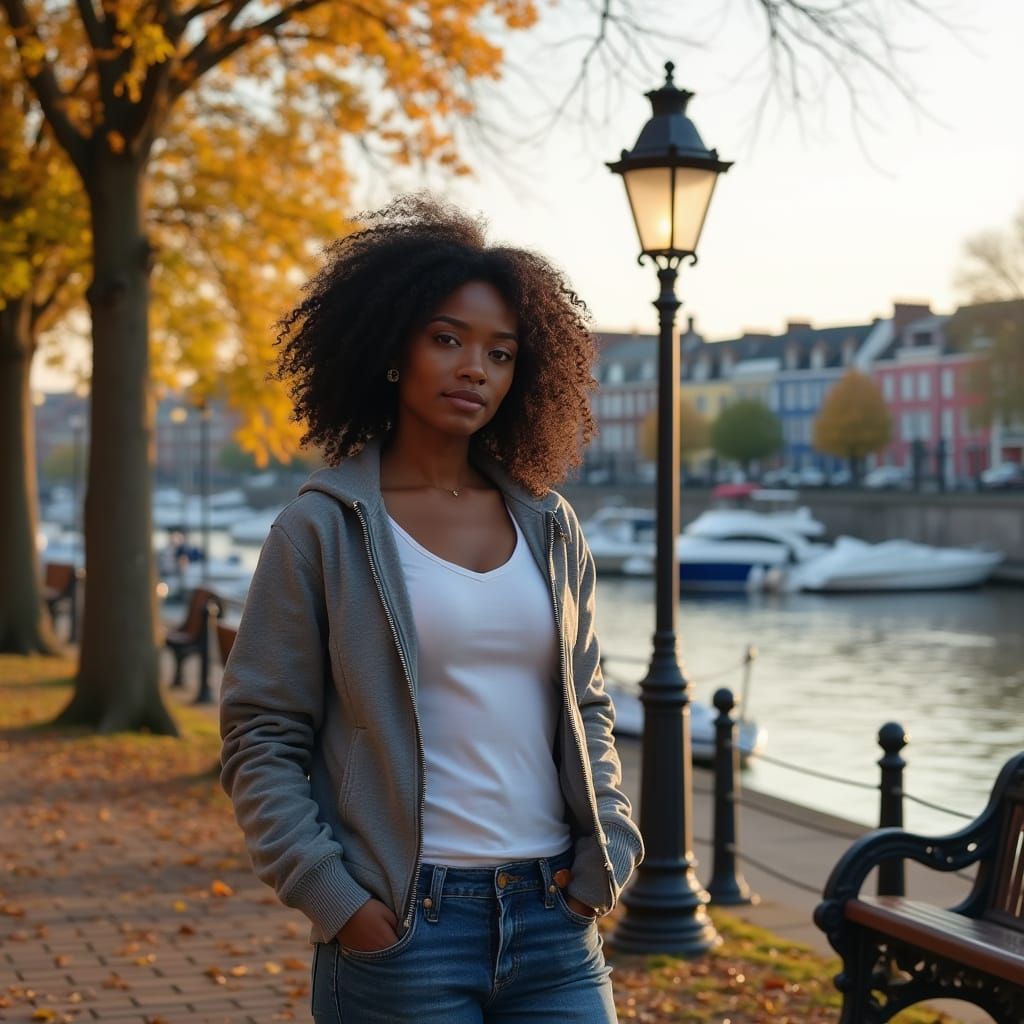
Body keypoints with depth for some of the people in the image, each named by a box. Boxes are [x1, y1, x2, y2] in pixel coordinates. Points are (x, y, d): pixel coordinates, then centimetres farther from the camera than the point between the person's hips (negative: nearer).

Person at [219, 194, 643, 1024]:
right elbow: (260, 738, -4)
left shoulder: (549, 527, 9)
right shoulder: (323, 529, -3)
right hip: (403, 925, -3)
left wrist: (607, 847, 4)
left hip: (554, 920, 4)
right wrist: (336, 902, -11)